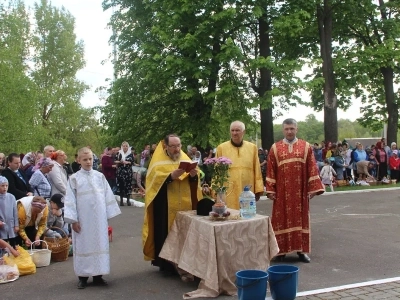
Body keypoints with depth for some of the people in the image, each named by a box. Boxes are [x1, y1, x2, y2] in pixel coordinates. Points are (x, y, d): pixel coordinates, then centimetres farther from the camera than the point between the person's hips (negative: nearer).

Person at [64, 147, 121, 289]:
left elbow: (108, 196, 6)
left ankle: (98, 275, 16)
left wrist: (108, 216, 4)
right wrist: (73, 220, -8)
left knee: (100, 244, 6)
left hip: (99, 218, 2)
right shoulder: (74, 178, -2)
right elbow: (70, 200, -4)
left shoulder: (100, 176, 4)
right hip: (83, 219, -2)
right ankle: (82, 276, 14)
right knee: (83, 246, 5)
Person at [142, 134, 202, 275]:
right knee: (167, 233, -3)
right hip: (165, 206, -4)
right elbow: (154, 179, -14)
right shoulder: (158, 160, -1)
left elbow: (194, 180, 6)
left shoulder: (185, 158, 12)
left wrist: (193, 175, -17)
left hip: (185, 204, 4)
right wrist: (171, 176, -27)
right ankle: (166, 263, 7)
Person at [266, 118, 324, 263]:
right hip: (282, 191, 0)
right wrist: (271, 190, -4)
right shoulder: (275, 148, 3)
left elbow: (312, 169, 1)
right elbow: (270, 171, 2)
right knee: (282, 220, 5)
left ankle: (301, 250, 16)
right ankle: (282, 250, 13)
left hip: (300, 191, 0)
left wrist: (312, 188, -5)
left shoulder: (306, 147, 3)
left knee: (300, 219, 7)